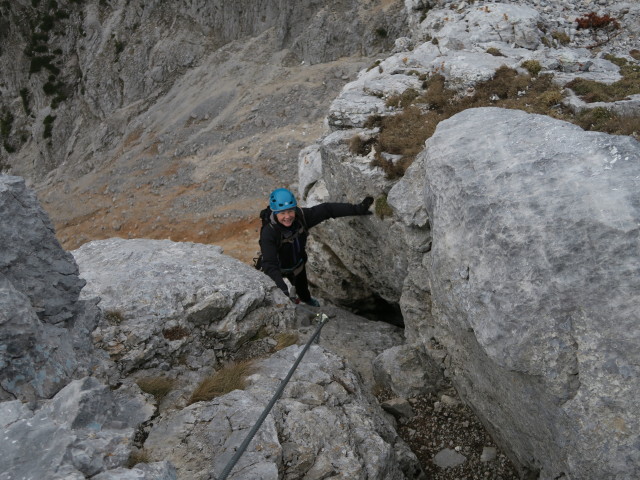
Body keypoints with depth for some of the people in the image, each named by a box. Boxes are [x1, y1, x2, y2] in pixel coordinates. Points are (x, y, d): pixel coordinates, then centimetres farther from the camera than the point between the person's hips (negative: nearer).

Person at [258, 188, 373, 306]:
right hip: (279, 271, -5)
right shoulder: (268, 233, -42)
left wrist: (357, 209, -27)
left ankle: (307, 299, 68)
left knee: (302, 287, 34)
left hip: (298, 264, 5)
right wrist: (283, 289, -64)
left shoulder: (300, 216, -30)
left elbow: (326, 210, -23)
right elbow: (269, 264, -49)